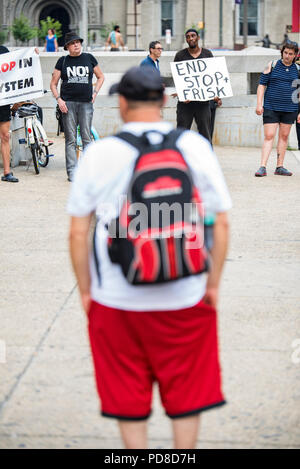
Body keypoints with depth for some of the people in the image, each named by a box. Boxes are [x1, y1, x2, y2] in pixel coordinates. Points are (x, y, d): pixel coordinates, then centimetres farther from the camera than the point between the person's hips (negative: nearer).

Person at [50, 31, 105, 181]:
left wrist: (94, 93, 8)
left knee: (86, 138, -3)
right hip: (68, 103, 0)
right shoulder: (62, 61, 8)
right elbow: (53, 84, 11)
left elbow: (101, 77, 21)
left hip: (86, 103, 0)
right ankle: (72, 172, 2)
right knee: (70, 139, 0)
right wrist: (59, 100, -3)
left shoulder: (89, 58, 10)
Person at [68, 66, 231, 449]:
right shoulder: (194, 146, -4)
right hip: (185, 298, 1)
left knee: (128, 396, 14)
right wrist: (213, 284, 7)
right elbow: (221, 222, -3)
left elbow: (78, 233, -5)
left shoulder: (99, 153, -7)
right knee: (187, 392, 16)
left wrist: (85, 291, 6)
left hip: (117, 299, -1)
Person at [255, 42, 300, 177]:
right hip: (271, 108, -2)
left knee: (284, 136, 7)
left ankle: (279, 167, 14)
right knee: (269, 136, -8)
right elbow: (262, 85, 2)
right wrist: (259, 104, -6)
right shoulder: (272, 66, 1)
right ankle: (262, 167, -11)